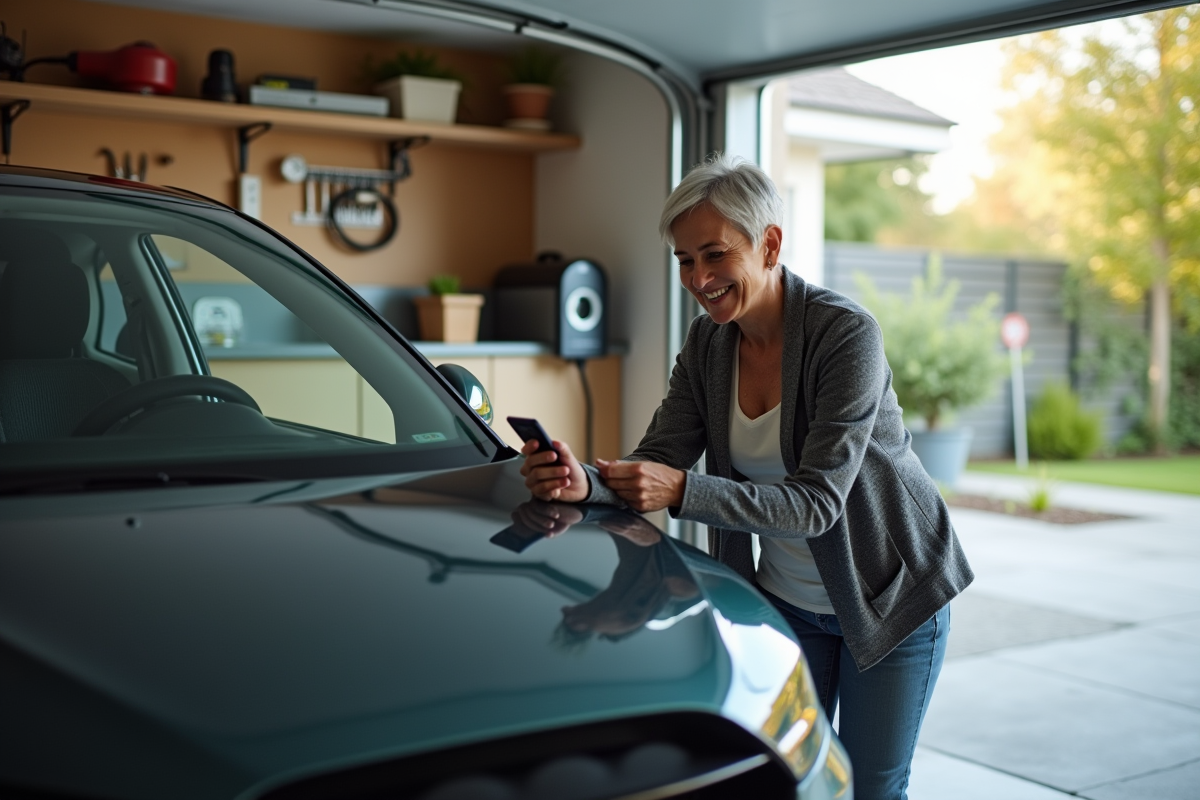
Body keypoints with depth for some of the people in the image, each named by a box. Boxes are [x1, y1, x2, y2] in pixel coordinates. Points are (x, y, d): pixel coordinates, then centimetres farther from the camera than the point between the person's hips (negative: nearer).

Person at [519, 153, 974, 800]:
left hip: (890, 597, -5)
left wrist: (684, 491, -42)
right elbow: (657, 462, -11)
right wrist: (584, 482, -32)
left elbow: (817, 501, -31)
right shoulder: (707, 344, -7)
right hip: (786, 597, 5)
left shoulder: (846, 334, -26)